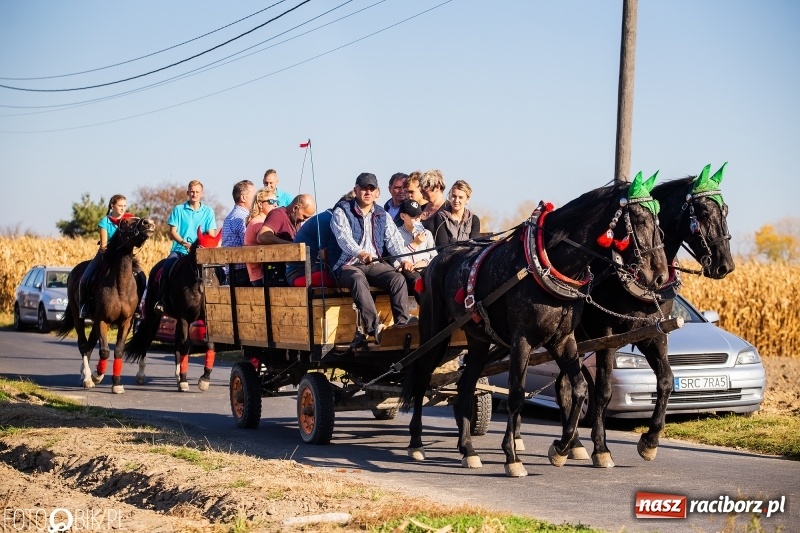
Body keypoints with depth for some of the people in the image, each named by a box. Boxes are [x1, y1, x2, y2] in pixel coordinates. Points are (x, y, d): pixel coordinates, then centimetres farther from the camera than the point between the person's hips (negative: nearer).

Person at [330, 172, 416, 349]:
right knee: (358, 279, -37)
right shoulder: (342, 212, 2)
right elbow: (344, 237, -17)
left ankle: (402, 322, -29)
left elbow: (394, 240, 4)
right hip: (348, 265, -4)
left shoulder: (382, 215, 17)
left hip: (375, 264, 5)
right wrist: (359, 253, -38)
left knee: (398, 278, -24)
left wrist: (403, 259, -18)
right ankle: (374, 327, -48)